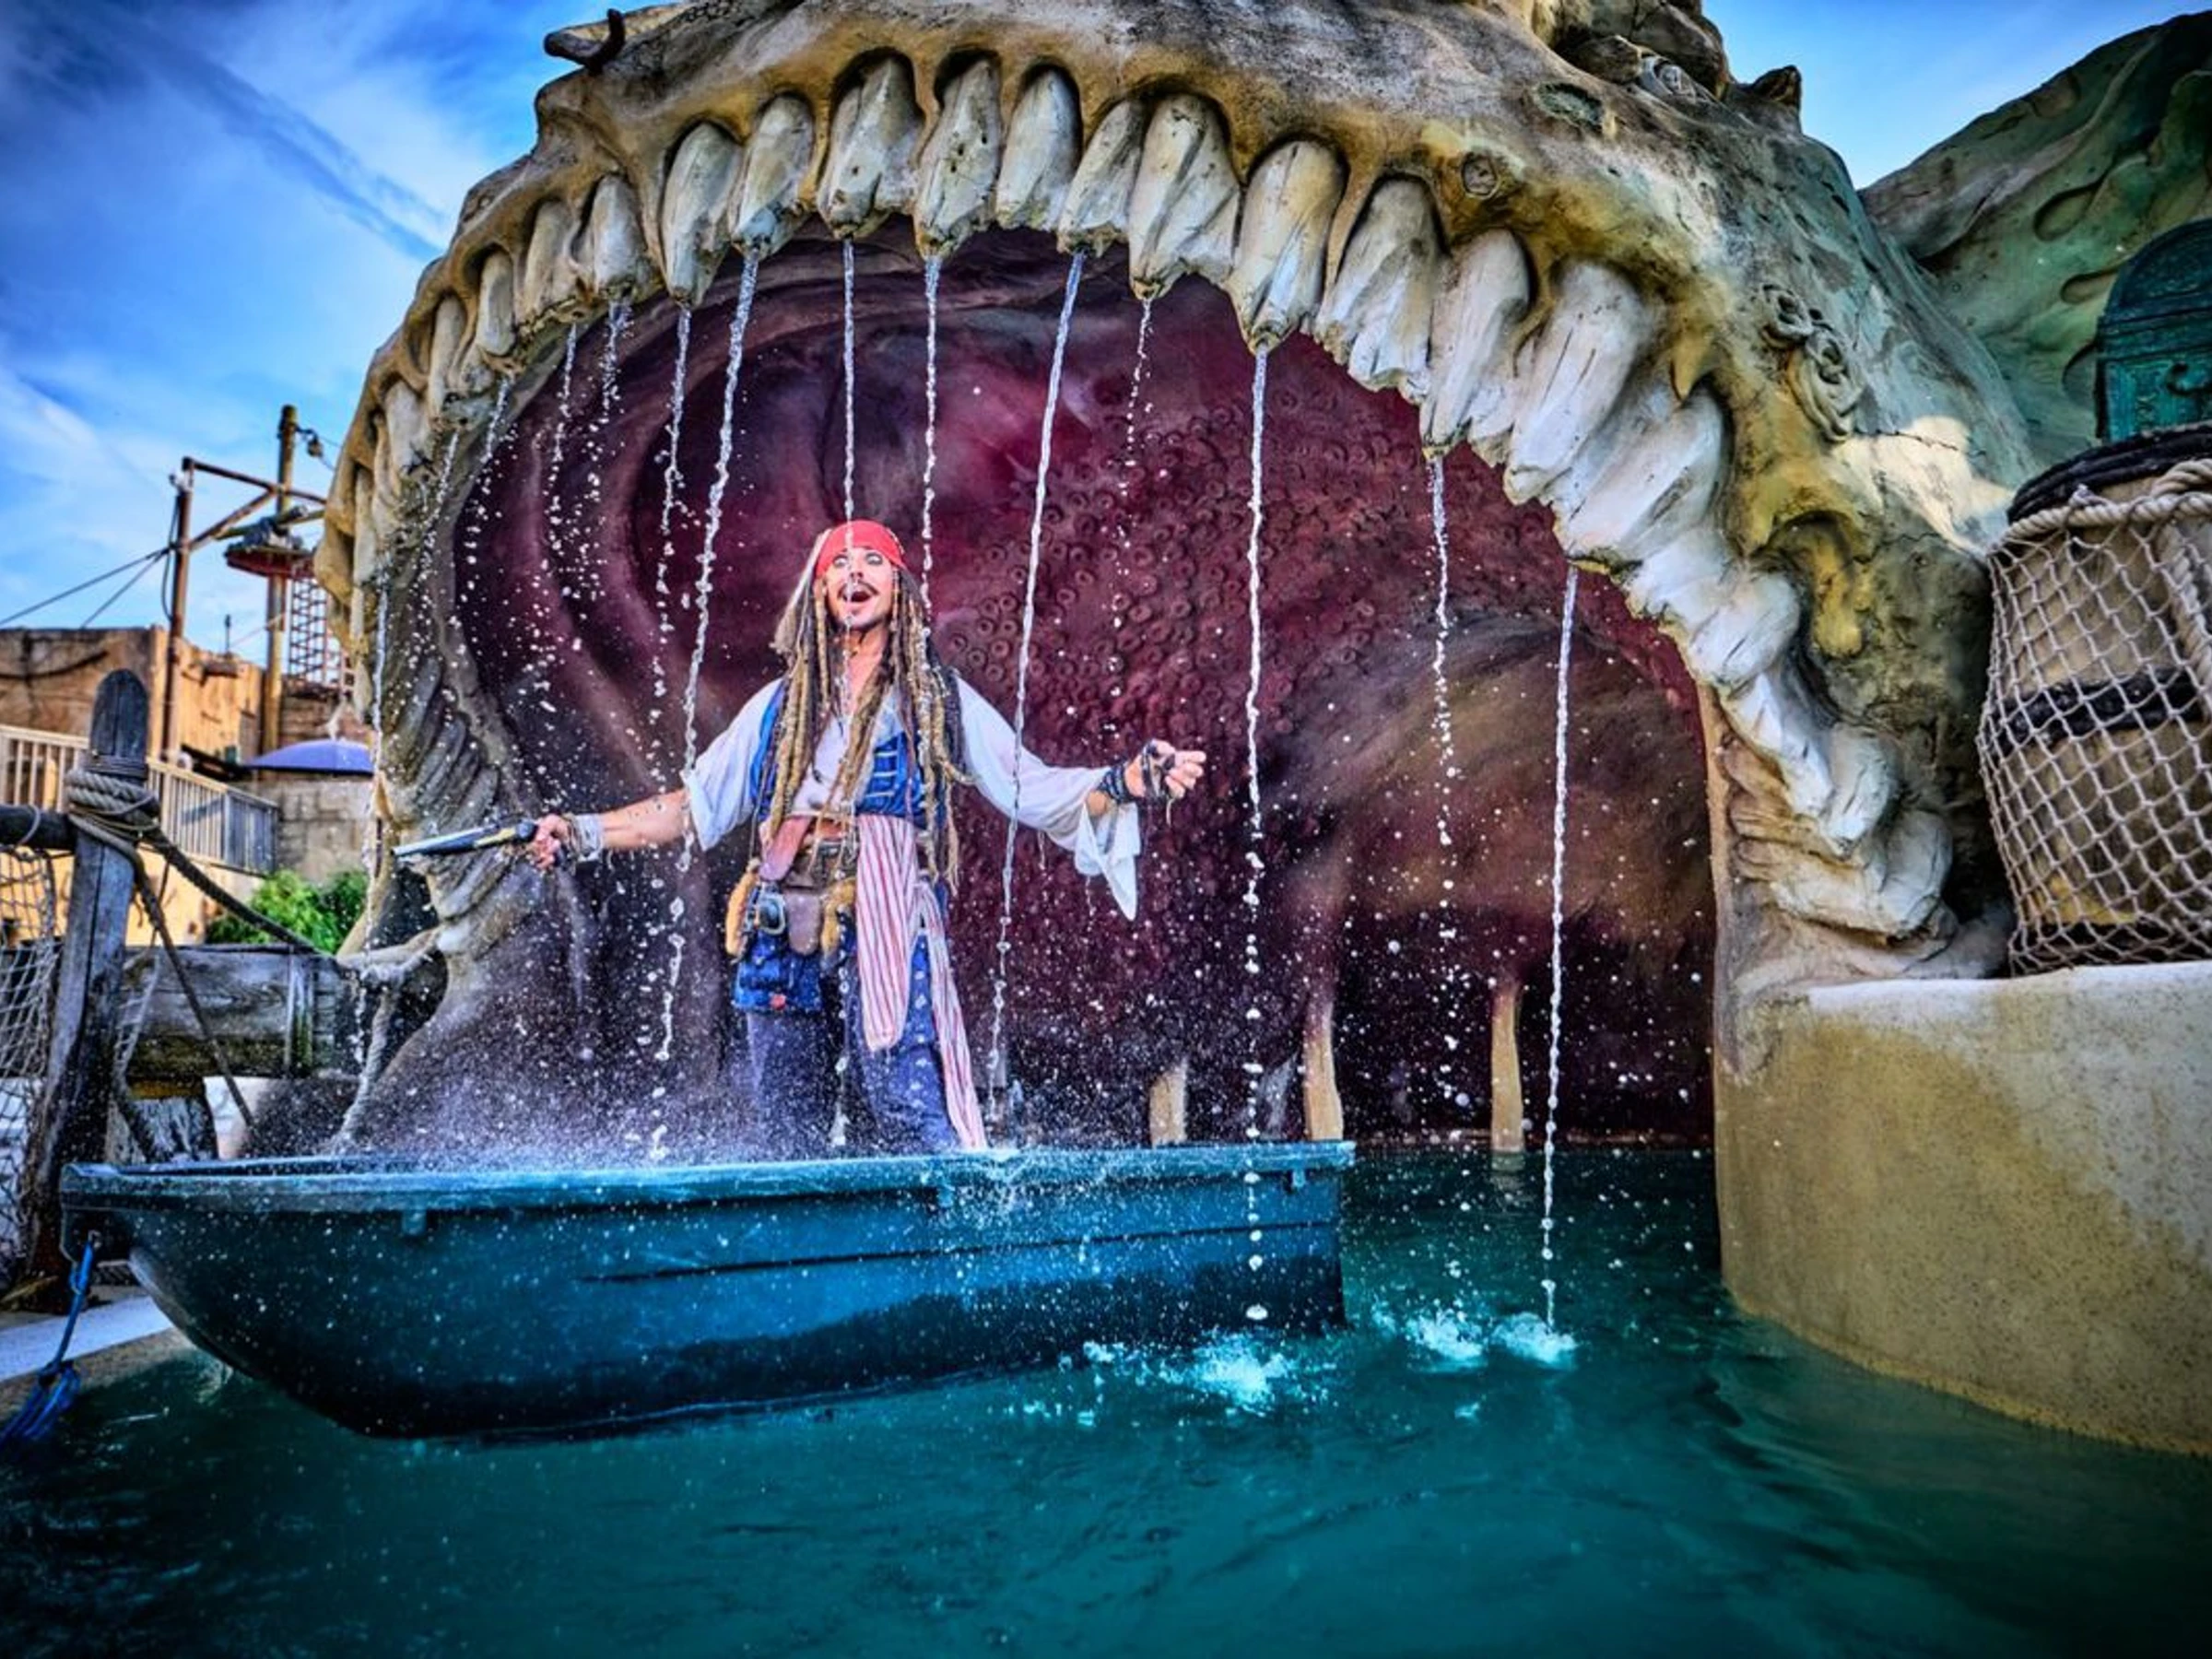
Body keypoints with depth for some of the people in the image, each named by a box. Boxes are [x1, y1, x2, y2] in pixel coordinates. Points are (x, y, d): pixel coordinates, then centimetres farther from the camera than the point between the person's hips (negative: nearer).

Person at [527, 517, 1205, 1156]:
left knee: (910, 1110, -17)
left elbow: (1032, 788, 6)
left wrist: (1130, 781, -9)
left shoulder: (939, 697, 14)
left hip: (886, 928, -3)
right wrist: (585, 832, 17)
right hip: (783, 936, 4)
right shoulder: (781, 705, 21)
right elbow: (695, 805, 24)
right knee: (786, 1138, 6)